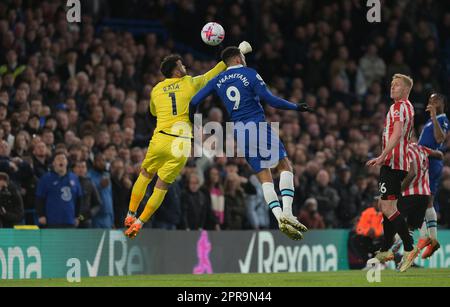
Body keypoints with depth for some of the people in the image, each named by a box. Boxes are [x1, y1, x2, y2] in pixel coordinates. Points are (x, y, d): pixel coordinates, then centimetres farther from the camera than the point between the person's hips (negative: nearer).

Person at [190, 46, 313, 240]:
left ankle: (279, 218, -13)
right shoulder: (250, 74, -1)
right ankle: (287, 213, -14)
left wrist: (192, 122, 26)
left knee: (265, 178, 5)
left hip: (239, 132, 4)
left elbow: (194, 102, 9)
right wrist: (296, 107, 0)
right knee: (285, 166, 5)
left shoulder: (218, 81, 11)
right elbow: (269, 100, -9)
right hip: (258, 126, -4)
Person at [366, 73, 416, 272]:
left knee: (388, 207, -14)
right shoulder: (409, 108, 21)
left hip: (392, 162, -10)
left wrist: (382, 156, -26)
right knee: (386, 206, 14)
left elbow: (396, 134, -22)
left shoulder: (399, 106, -10)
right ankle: (385, 252, 18)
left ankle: (409, 248, -19)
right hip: (402, 164, 10)